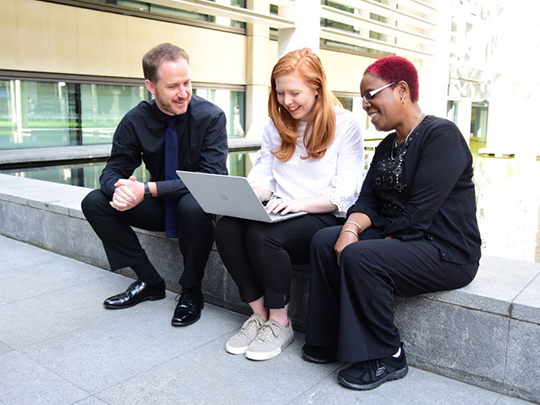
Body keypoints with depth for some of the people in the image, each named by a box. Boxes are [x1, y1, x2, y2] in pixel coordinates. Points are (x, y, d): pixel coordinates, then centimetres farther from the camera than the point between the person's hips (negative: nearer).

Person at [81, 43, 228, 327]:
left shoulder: (210, 116, -16)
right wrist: (119, 188, -32)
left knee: (193, 206, -38)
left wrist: (149, 189, -32)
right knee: (94, 202, -12)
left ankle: (191, 290, -12)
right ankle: (149, 281, -2)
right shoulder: (136, 120, -6)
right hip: (161, 206, 4)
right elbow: (113, 172, -4)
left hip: (198, 202, -4)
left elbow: (212, 178, -23)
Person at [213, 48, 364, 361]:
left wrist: (297, 203, -24)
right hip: (280, 214, 6)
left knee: (262, 235, -32)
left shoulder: (345, 124, -4)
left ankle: (280, 323, -10)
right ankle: (260, 313, -7)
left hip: (326, 219, -5)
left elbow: (344, 193, -10)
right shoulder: (276, 124, 14)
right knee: (226, 228, -23)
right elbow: (262, 176, 11)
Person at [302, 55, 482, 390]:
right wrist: (352, 228, -14)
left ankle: (386, 358, -9)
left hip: (445, 250, -8)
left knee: (360, 257, -29)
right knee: (325, 241, -9)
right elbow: (368, 200, 5)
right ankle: (333, 341, 2)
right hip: (394, 240, 9)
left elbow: (419, 214, -23)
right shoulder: (388, 145, 14)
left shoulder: (441, 136, -14)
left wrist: (385, 244, -15)